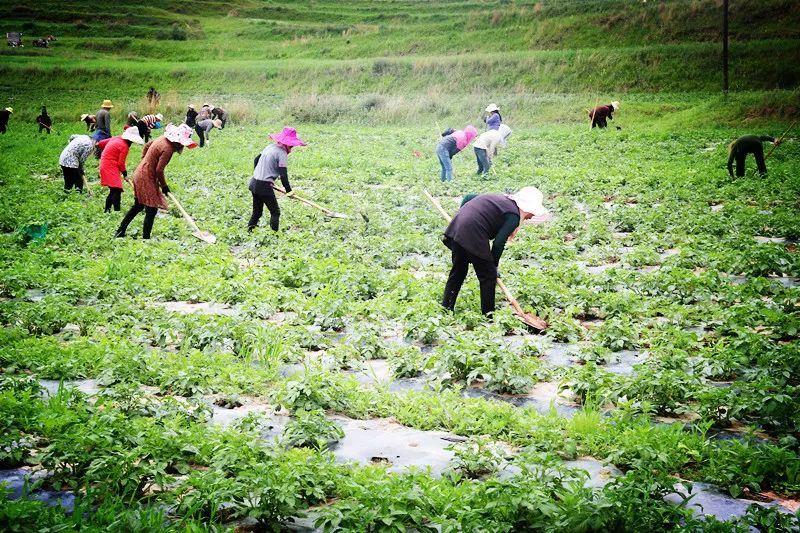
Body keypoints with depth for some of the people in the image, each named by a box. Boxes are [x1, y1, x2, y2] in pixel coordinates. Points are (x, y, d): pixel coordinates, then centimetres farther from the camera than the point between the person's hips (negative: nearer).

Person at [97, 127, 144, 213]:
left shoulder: (116, 139, 11)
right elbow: (121, 163, -14)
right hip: (111, 168, -10)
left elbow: (101, 143, 20)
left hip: (104, 165, 10)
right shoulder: (124, 146, -15)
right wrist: (125, 174, 1)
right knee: (117, 190, -14)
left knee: (113, 191, 14)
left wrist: (108, 152, 35)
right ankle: (117, 211, -21)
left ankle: (107, 210, 18)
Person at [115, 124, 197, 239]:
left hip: (140, 173, 10)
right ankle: (145, 238, 1)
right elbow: (159, 170, -22)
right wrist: (164, 185, -8)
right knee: (151, 210, -3)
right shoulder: (168, 149, -24)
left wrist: (144, 161, 25)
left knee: (138, 206, 21)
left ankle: (120, 231, 27)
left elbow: (147, 146, 20)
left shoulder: (163, 139, 4)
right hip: (147, 179, -10)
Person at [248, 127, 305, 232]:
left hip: (254, 183, 9)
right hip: (264, 186, -8)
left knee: (257, 212, 19)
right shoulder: (282, 153, -13)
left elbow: (256, 159, 25)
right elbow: (283, 175, -18)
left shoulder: (270, 147, 11)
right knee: (275, 212, 2)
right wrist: (289, 190, -7)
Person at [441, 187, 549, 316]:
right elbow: (499, 242, -6)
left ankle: (446, 309, 25)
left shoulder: (500, 198, 22)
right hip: (473, 235, -8)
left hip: (456, 228, 8)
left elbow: (468, 197, 23)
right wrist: (494, 265, 6)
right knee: (488, 276, 6)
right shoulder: (514, 215, -2)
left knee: (458, 271, 20)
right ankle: (488, 314, 12)